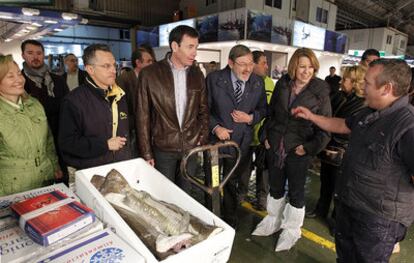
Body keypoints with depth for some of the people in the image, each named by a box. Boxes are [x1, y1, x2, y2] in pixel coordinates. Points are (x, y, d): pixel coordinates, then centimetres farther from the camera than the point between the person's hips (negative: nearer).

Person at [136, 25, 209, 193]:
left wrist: (203, 139, 3)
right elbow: (142, 117, -6)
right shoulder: (149, 74, -8)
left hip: (191, 147, 3)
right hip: (163, 148, -2)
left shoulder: (197, 74, 3)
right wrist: (146, 153, -6)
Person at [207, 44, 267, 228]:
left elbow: (262, 109, 7)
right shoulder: (214, 79, -11)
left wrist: (250, 118, -13)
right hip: (215, 140, -1)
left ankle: (230, 219, 42)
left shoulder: (258, 83, -4)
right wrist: (215, 127, -17)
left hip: (241, 143, 2)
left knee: (233, 184, 17)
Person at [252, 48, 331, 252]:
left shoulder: (321, 91, -8)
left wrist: (309, 148, -11)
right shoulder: (282, 84, 1)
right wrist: (266, 136, 4)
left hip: (298, 150, -3)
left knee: (296, 192, 11)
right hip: (275, 146, 3)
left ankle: (291, 230, 32)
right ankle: (273, 221, 40)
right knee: (275, 188, 17)